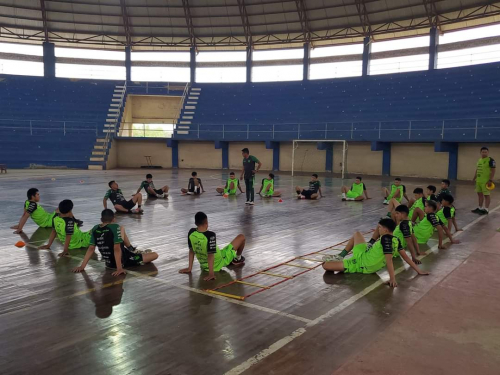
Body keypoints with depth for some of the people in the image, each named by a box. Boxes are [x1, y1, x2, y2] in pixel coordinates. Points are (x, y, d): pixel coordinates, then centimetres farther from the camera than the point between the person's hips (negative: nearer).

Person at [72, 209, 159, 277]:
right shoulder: (115, 227, -23)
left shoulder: (95, 229, -6)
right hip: (122, 260, -7)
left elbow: (91, 249, -7)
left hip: (109, 263, 7)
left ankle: (132, 250, 29)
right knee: (155, 255, -3)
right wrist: (119, 268, -30)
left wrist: (82, 266, -3)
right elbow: (117, 249, -28)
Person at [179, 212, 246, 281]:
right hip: (218, 263, -6)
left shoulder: (191, 232, -15)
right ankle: (237, 259, 32)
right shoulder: (210, 235, -32)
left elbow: (191, 251, -5)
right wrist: (211, 274, -30)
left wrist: (189, 268, 3)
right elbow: (210, 255, -32)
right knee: (241, 237, 8)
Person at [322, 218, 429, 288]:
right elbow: (405, 256, -1)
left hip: (361, 264, -9)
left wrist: (392, 278, -39)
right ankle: (340, 257, 24)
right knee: (357, 234, 27)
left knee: (325, 265, -14)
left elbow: (389, 259, -34)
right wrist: (418, 270, 8)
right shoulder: (396, 240, -3)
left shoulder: (385, 239, -28)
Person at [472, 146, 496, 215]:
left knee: (486, 195, -3)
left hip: (486, 181, -8)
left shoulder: (490, 160, -11)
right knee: (480, 194, 14)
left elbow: (493, 171, -15)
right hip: (479, 181, 8)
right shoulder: (479, 160, 14)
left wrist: (490, 180, -20)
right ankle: (480, 208, 24)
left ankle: (486, 210, 2)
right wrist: (474, 178, 19)